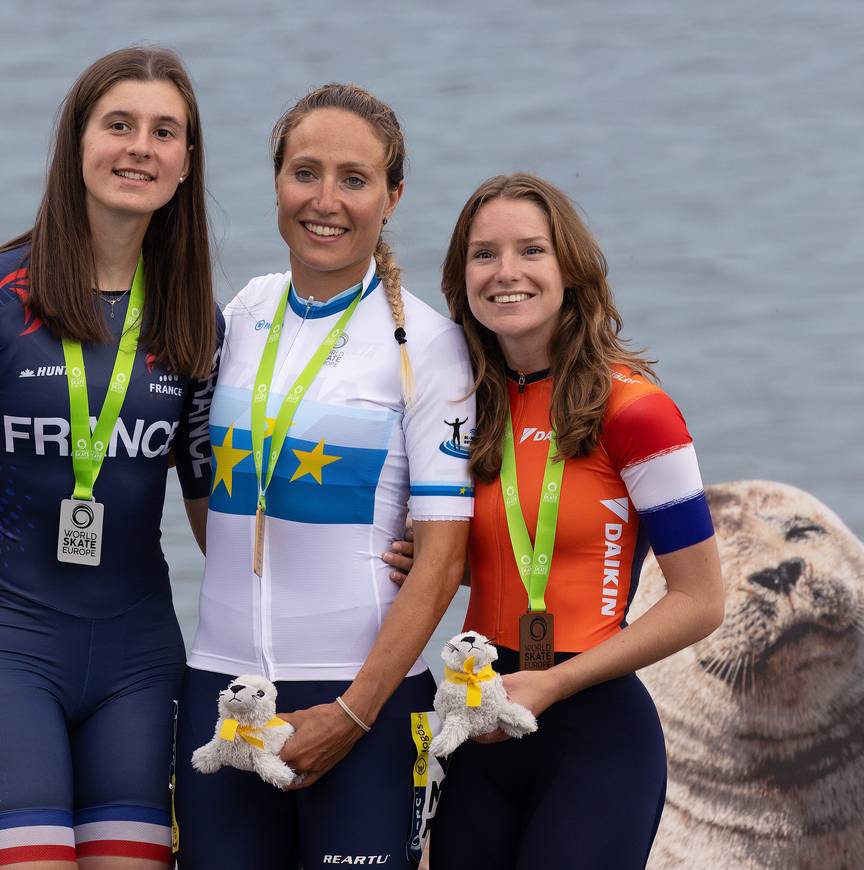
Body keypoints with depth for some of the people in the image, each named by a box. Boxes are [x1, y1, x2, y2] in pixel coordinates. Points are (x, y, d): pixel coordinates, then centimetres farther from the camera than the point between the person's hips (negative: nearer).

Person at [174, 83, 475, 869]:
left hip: (362, 692, -4)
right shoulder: (245, 316, 9)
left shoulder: (425, 343, -4)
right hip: (223, 681, 4)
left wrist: (352, 713, -13)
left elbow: (442, 557, -8)